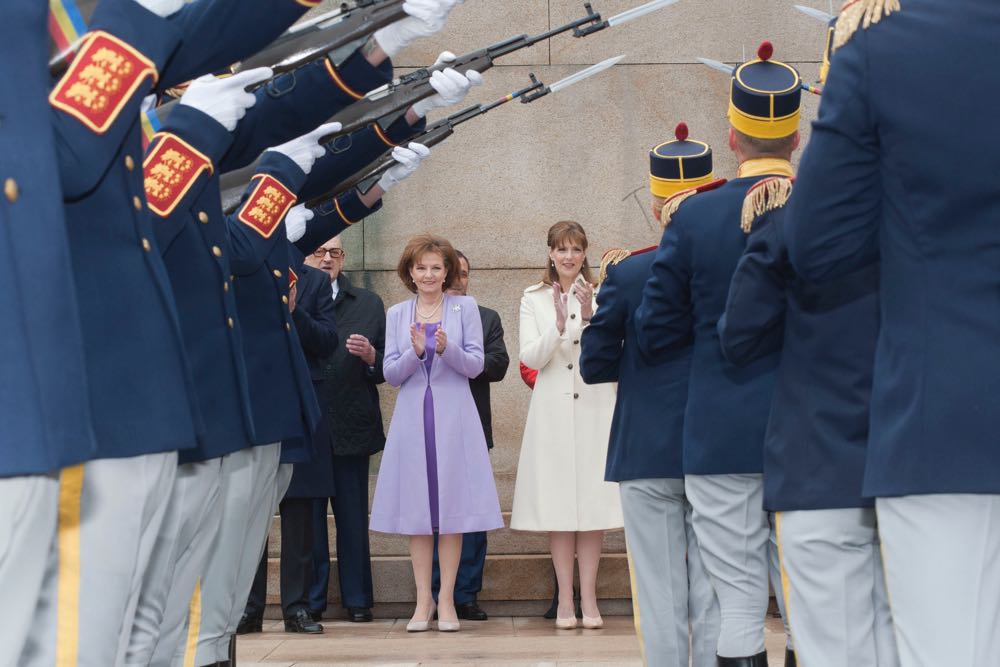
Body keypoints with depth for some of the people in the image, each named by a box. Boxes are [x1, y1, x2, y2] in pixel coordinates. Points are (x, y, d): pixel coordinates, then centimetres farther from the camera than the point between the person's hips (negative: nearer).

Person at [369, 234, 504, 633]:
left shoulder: (465, 308, 4)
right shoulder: (397, 314, 9)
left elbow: (475, 365, -1)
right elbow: (391, 374, 4)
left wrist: (447, 348, -19)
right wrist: (415, 351, -15)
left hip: (454, 419, -2)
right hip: (412, 418, 2)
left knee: (452, 510, -1)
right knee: (417, 510, 2)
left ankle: (447, 600, 3)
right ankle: (423, 600, 8)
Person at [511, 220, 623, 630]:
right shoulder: (534, 300, 7)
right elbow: (530, 358, -1)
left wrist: (589, 317, -19)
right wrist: (559, 325, -16)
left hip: (595, 407, 0)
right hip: (553, 408, 0)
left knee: (594, 501, 0)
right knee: (558, 502, 0)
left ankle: (588, 597, 5)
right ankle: (565, 599, 5)